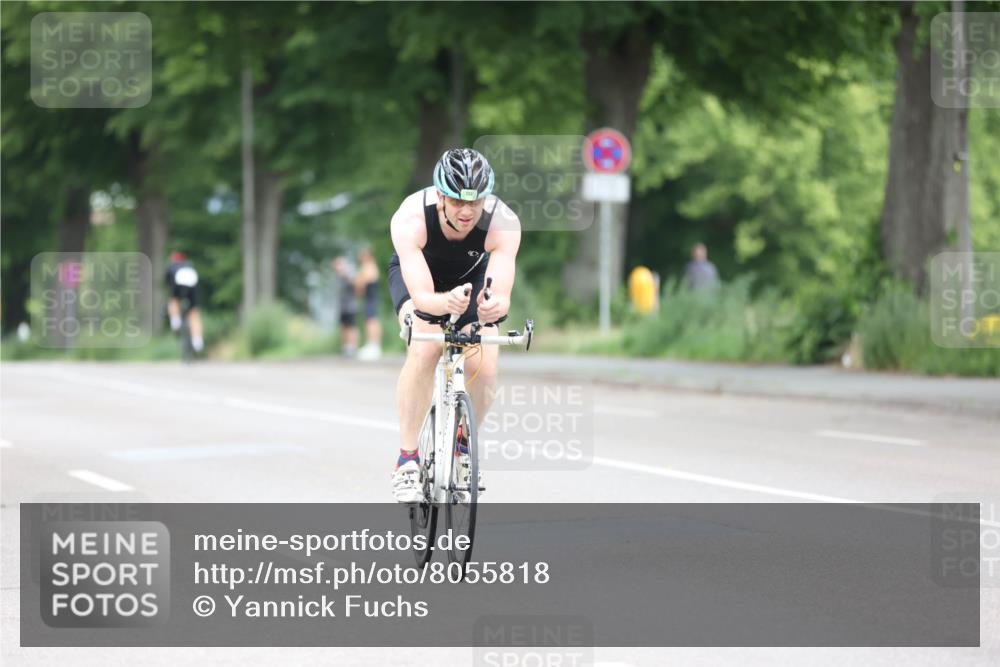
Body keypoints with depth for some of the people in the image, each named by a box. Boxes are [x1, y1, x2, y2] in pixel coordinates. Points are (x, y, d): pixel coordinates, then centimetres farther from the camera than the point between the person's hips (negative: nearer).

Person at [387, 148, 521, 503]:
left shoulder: (503, 223, -35)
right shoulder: (410, 219, -39)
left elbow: (502, 295, -43)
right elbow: (421, 296, -45)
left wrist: (494, 306, -66)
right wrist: (446, 302, -68)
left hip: (472, 274, 2)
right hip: (416, 273, -2)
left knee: (484, 367, -18)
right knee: (425, 348, -30)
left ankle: (462, 445, 13)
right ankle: (407, 459, -19)